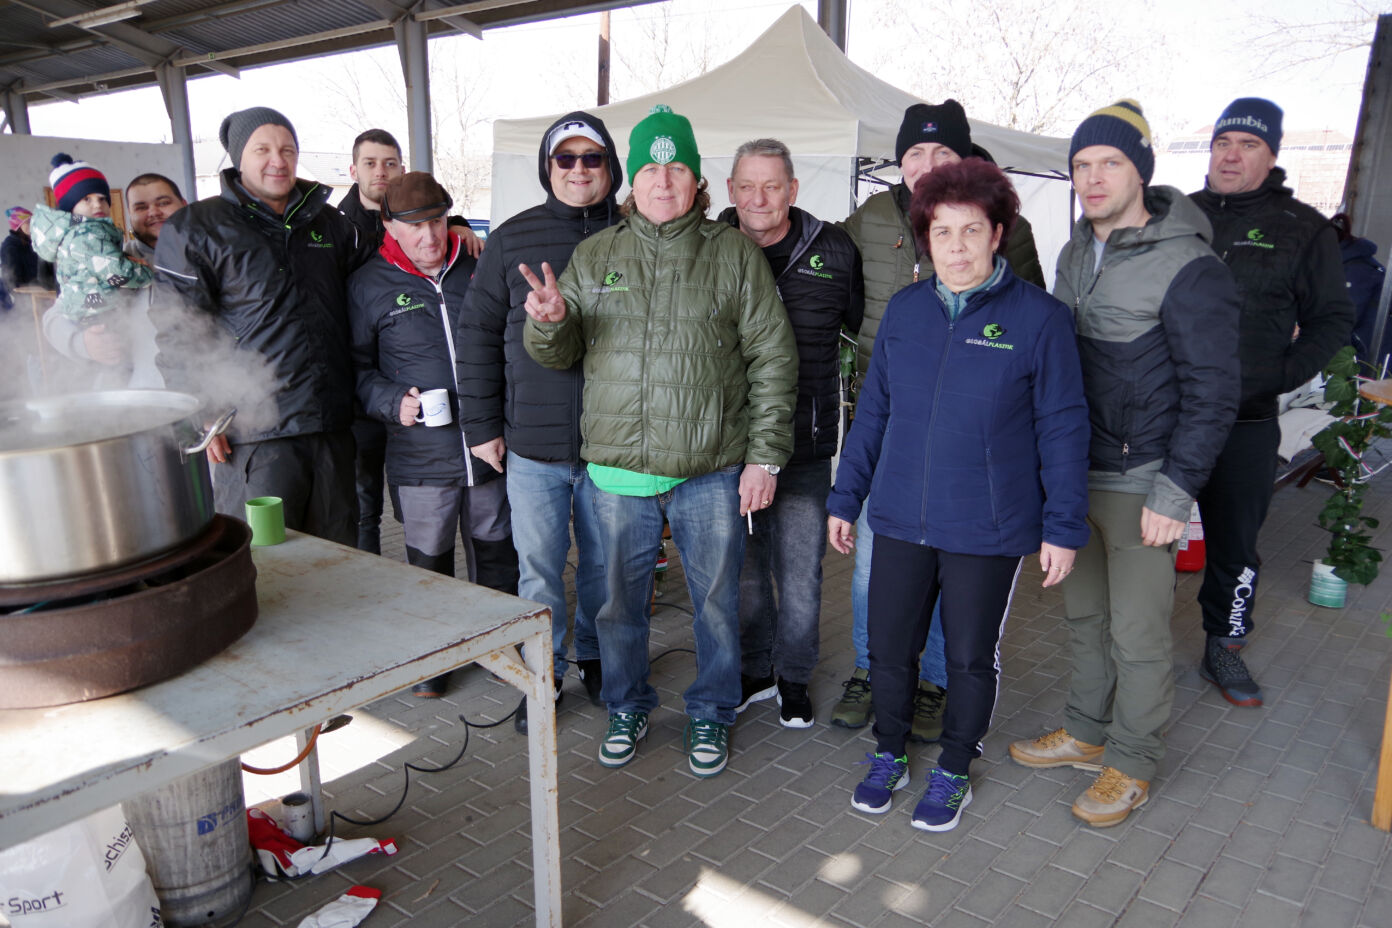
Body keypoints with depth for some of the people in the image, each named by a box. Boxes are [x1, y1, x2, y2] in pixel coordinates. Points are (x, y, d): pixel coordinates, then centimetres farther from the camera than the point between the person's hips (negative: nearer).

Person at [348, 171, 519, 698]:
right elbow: (356, 367, 4)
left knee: (497, 554, 15)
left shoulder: (478, 268, 5)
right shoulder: (368, 285, 0)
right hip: (421, 456, -2)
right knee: (429, 561, 11)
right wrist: (392, 403, -14)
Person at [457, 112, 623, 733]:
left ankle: (596, 658, 36)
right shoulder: (513, 239, 3)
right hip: (532, 446, 0)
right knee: (539, 568, 8)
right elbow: (478, 333, 6)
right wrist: (481, 424, 2)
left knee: (604, 562, 14)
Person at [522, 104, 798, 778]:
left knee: (715, 600, 11)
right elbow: (556, 354, 11)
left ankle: (711, 713, 33)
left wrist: (764, 455, -5)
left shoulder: (734, 255, 2)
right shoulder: (594, 255, 8)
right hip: (618, 468, 2)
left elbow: (773, 359, 0)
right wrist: (549, 322, -13)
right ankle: (627, 707, 37)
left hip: (712, 470, -1)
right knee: (620, 598, 14)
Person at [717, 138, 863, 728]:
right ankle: (754, 670, 34)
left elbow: (866, 324, 18)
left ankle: (793, 676, 29)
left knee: (800, 568, 7)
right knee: (742, 564, 13)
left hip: (805, 442, -1)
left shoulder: (833, 251, 0)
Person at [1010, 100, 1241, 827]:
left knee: (1137, 632, 5)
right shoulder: (1075, 254, 9)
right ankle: (1087, 732, 34)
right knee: (1084, 614, 17)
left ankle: (1131, 763, 23)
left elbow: (1212, 393, -13)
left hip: (1140, 483, -6)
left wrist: (1175, 492, -16)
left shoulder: (1189, 268, -13)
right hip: (1073, 474, 7)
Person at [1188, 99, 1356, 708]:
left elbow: (1332, 319, 7)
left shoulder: (1303, 229, 3)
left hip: (1245, 423, -1)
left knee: (1235, 542, 9)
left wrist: (1280, 376, -8)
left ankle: (1224, 647, 27)